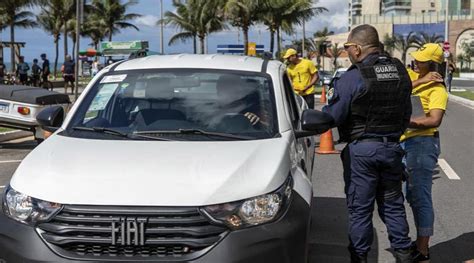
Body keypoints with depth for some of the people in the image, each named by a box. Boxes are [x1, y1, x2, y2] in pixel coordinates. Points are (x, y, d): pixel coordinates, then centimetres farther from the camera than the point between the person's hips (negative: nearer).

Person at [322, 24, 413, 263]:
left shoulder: (352, 78, -16)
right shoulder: (400, 71, 3)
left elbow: (331, 117, -14)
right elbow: (406, 112, 12)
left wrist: (331, 97, 7)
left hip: (362, 150, -5)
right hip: (392, 147, 5)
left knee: (359, 207, 5)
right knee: (392, 203, 17)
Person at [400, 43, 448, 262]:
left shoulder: (437, 88, -11)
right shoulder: (414, 77, 13)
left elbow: (434, 120, -22)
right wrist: (419, 81, -14)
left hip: (422, 143, -9)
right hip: (406, 142, 9)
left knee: (420, 197, -6)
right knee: (412, 196, 17)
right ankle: (419, 242, 29)